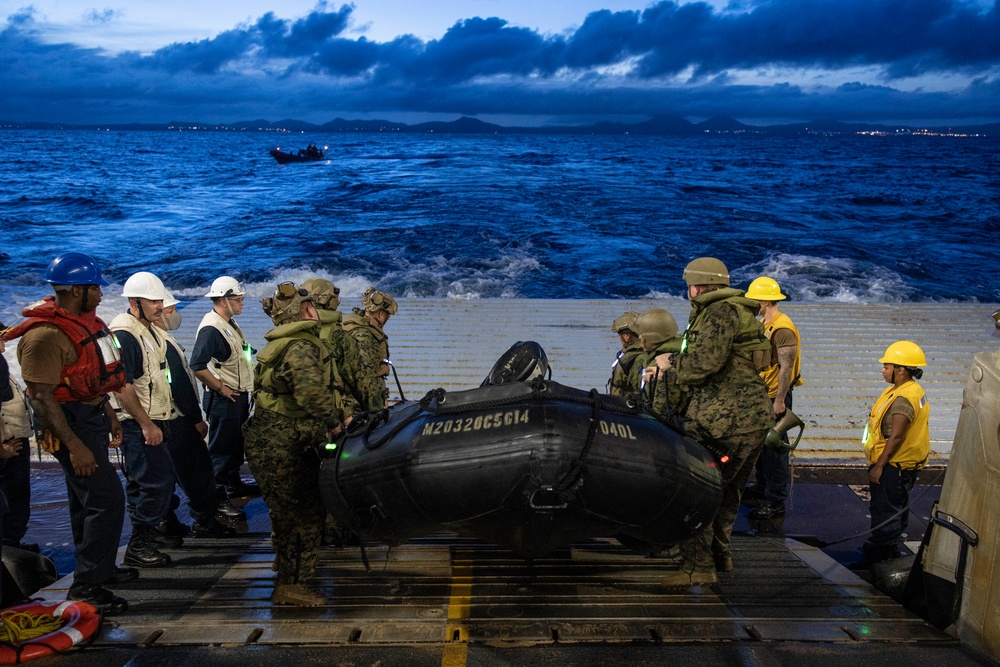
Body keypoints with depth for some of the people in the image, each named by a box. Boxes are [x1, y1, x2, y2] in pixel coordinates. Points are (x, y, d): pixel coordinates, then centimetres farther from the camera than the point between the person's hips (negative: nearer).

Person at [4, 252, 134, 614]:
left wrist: (110, 416, 23)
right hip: (71, 423, -10)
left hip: (92, 416, 10)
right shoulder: (46, 334, -22)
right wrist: (73, 445, -25)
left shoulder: (83, 321, 9)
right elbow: (40, 395, -24)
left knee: (86, 500, 20)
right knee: (107, 500, -12)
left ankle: (100, 567, 33)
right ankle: (87, 585, -3)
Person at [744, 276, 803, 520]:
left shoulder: (783, 329, -19)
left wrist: (779, 401, -22)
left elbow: (786, 368, -22)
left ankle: (775, 503, 1)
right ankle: (762, 488, 35)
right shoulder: (764, 324, 13)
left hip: (775, 396, -10)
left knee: (774, 448, -5)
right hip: (762, 395, 10)